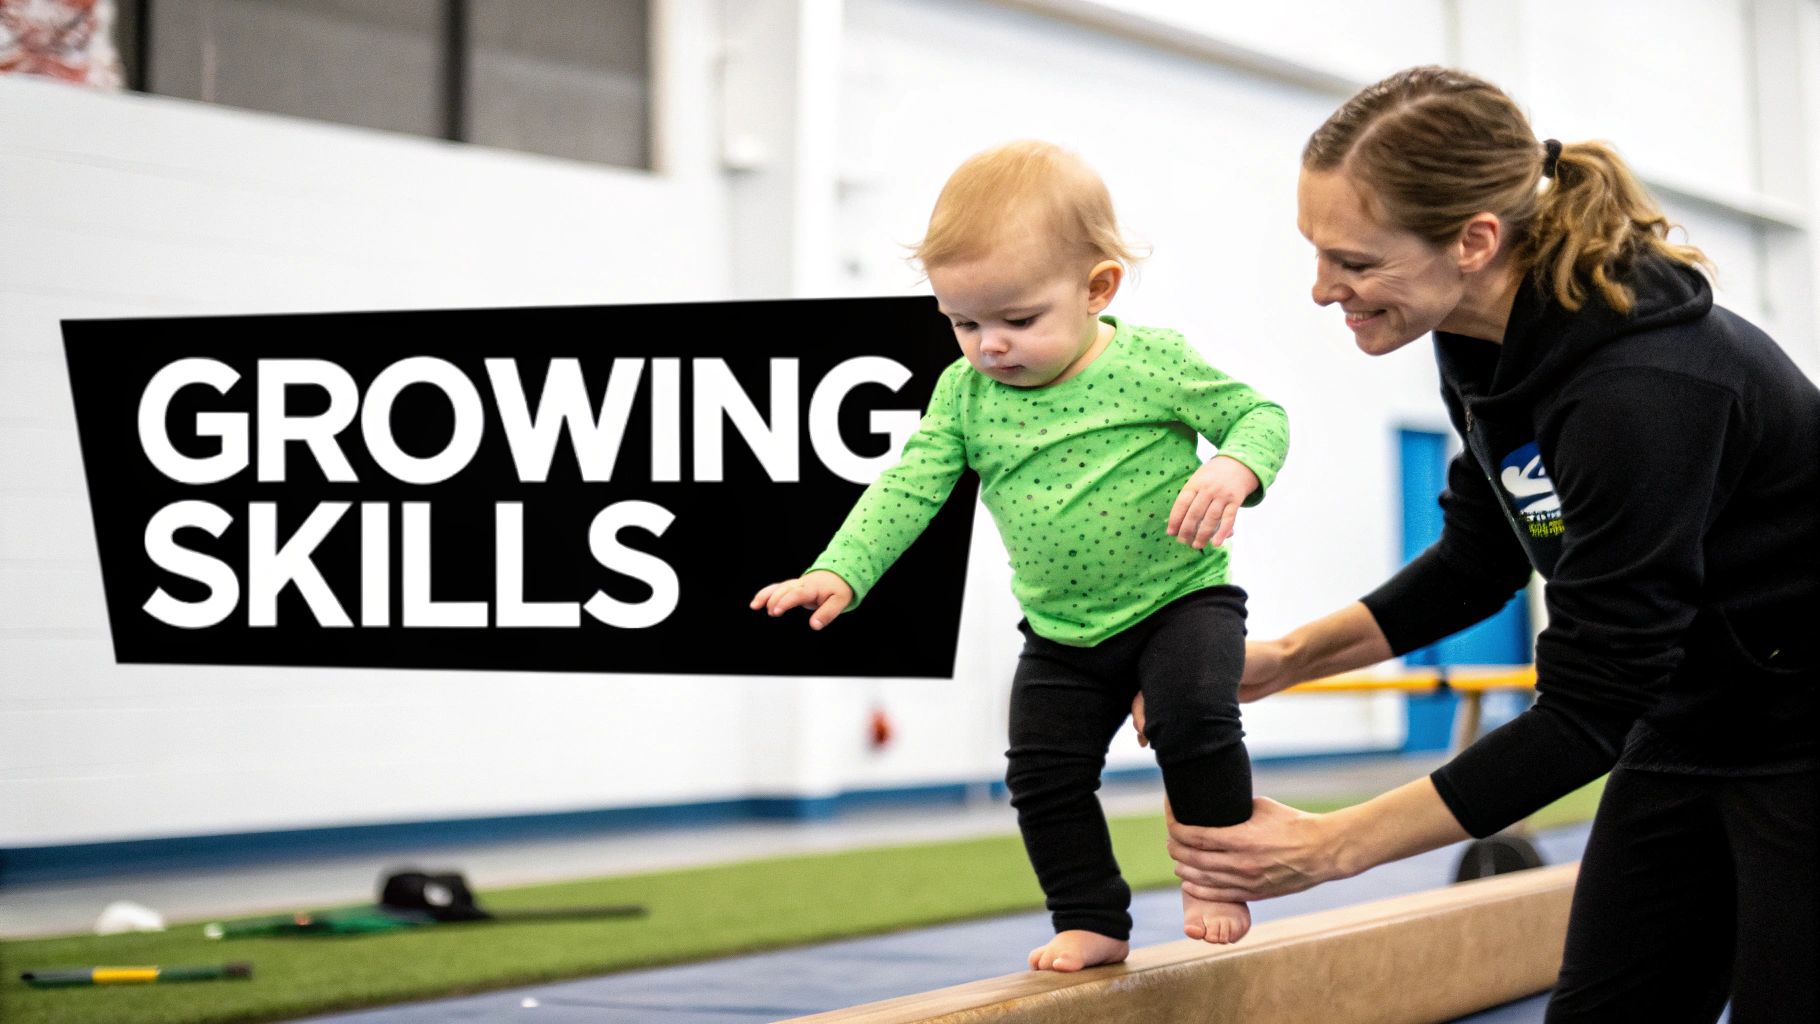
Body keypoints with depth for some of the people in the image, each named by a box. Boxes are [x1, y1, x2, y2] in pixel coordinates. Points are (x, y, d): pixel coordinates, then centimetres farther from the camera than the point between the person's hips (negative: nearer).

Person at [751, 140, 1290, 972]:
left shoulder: (1154, 364, -13)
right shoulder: (965, 394, -4)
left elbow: (1259, 415, -7)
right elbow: (909, 489, -8)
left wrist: (1233, 469, -30)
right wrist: (839, 572, -22)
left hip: (1181, 599, -4)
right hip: (1062, 632, 4)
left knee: (1194, 716, -25)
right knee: (1043, 775, 0)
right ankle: (1092, 924, 16)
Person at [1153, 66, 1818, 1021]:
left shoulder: (1640, 389, -31)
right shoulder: (1485, 337, -6)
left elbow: (1589, 711, -26)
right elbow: (1479, 563, 11)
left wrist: (1328, 846, -23)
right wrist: (1285, 660, 0)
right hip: (1688, 724, 8)